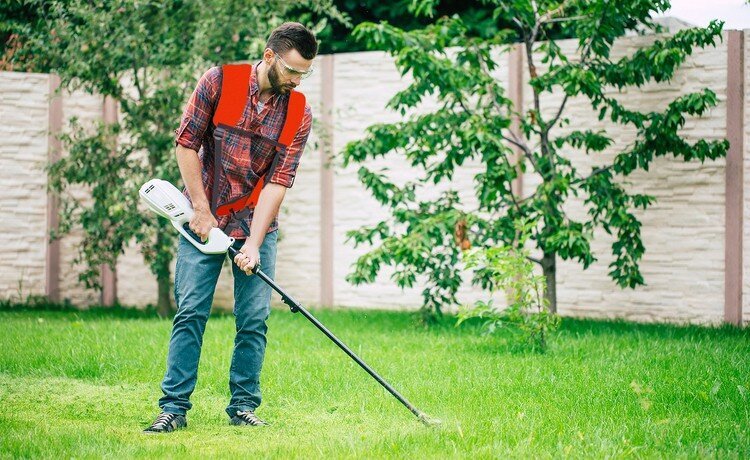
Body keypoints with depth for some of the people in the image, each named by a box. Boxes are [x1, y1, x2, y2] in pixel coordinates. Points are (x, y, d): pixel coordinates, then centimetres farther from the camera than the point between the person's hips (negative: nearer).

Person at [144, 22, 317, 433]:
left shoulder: (299, 114, -5)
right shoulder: (218, 82, -10)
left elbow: (278, 181, -10)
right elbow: (186, 144, -6)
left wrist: (254, 243, -17)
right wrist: (201, 210, -9)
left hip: (257, 225, 2)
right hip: (204, 219, -2)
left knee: (254, 319, -1)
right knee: (191, 312, -5)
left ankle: (243, 407, 9)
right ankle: (174, 408, -1)